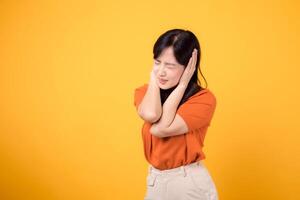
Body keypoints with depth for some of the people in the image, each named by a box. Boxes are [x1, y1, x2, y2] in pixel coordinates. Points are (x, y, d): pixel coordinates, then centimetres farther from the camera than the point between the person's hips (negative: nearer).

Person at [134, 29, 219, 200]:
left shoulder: (204, 98, -15)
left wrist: (181, 85, -19)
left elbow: (160, 129, -24)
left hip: (191, 183, -4)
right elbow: (150, 115, -24)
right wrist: (154, 78, -11)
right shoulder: (144, 92, -1)